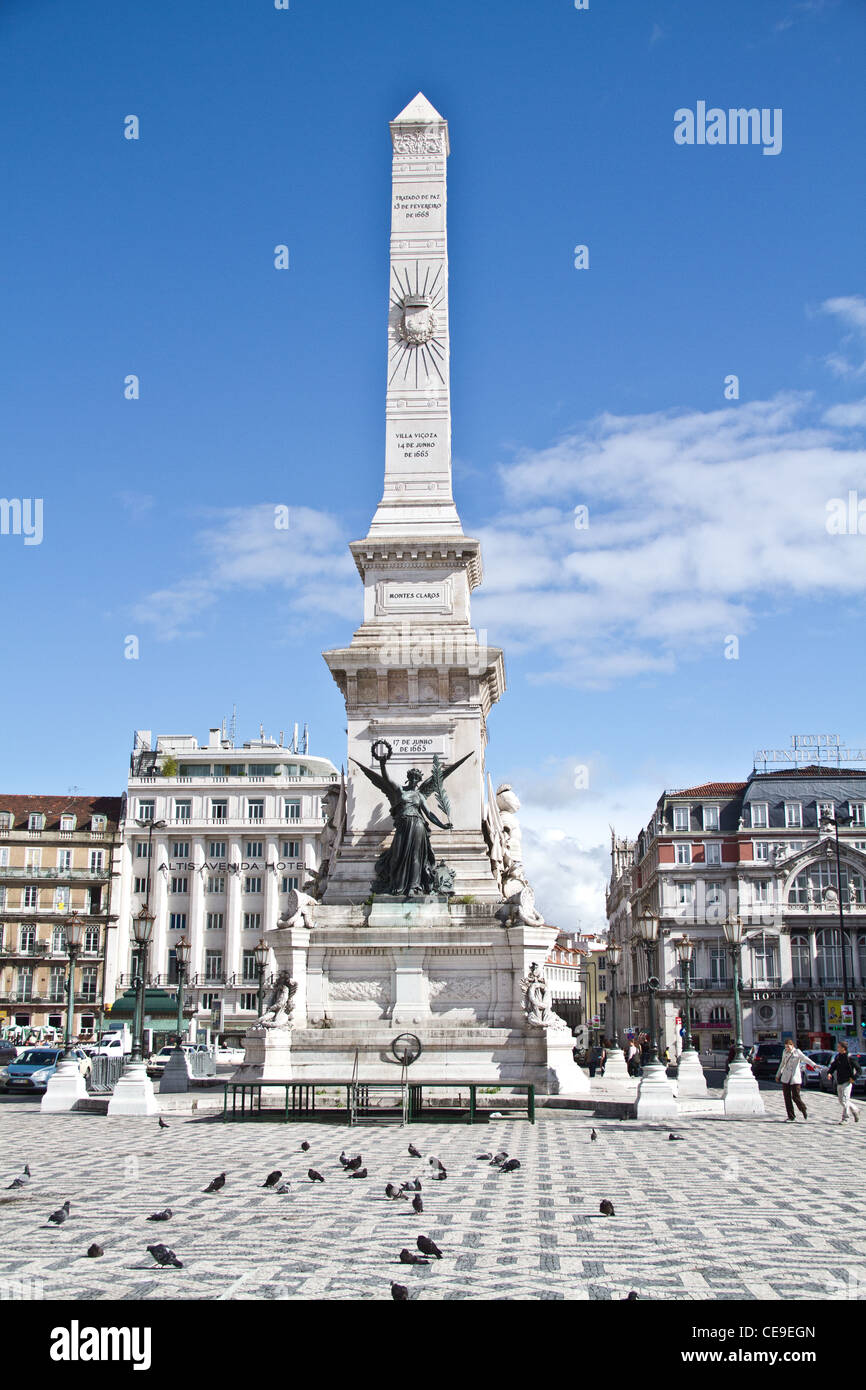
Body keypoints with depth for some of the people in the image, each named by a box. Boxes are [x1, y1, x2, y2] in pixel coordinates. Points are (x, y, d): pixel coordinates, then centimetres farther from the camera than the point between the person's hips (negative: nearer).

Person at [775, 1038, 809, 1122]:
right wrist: (778, 1075, 27)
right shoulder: (785, 1052, 10)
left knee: (795, 1097, -8)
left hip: (795, 1078, -5)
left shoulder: (797, 1052, -5)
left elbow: (804, 1059, -21)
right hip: (785, 1078, 5)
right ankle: (791, 1117, 11)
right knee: (787, 1097, 2)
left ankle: (803, 1110, 21)